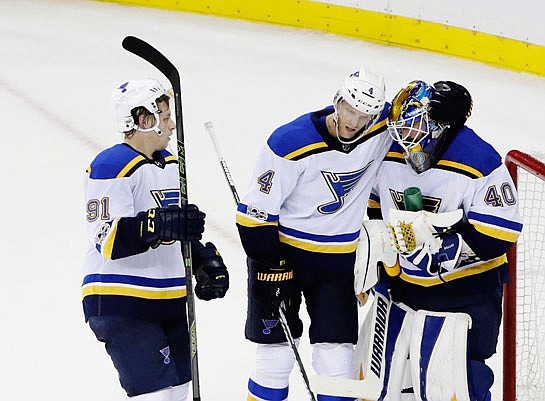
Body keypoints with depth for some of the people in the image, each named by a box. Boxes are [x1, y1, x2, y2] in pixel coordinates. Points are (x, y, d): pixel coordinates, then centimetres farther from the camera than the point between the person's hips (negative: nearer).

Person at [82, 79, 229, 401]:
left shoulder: (170, 164, 15)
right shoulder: (112, 167, -15)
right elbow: (108, 240, -25)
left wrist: (206, 260, 11)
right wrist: (158, 225, -38)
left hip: (169, 302, 9)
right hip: (121, 305, -9)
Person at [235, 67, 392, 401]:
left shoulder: (382, 128, -11)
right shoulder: (293, 143, -22)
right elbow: (256, 210, -16)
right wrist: (270, 267, -18)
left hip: (338, 259, 4)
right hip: (281, 251, -3)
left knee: (337, 361, 0)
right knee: (277, 356, -2)